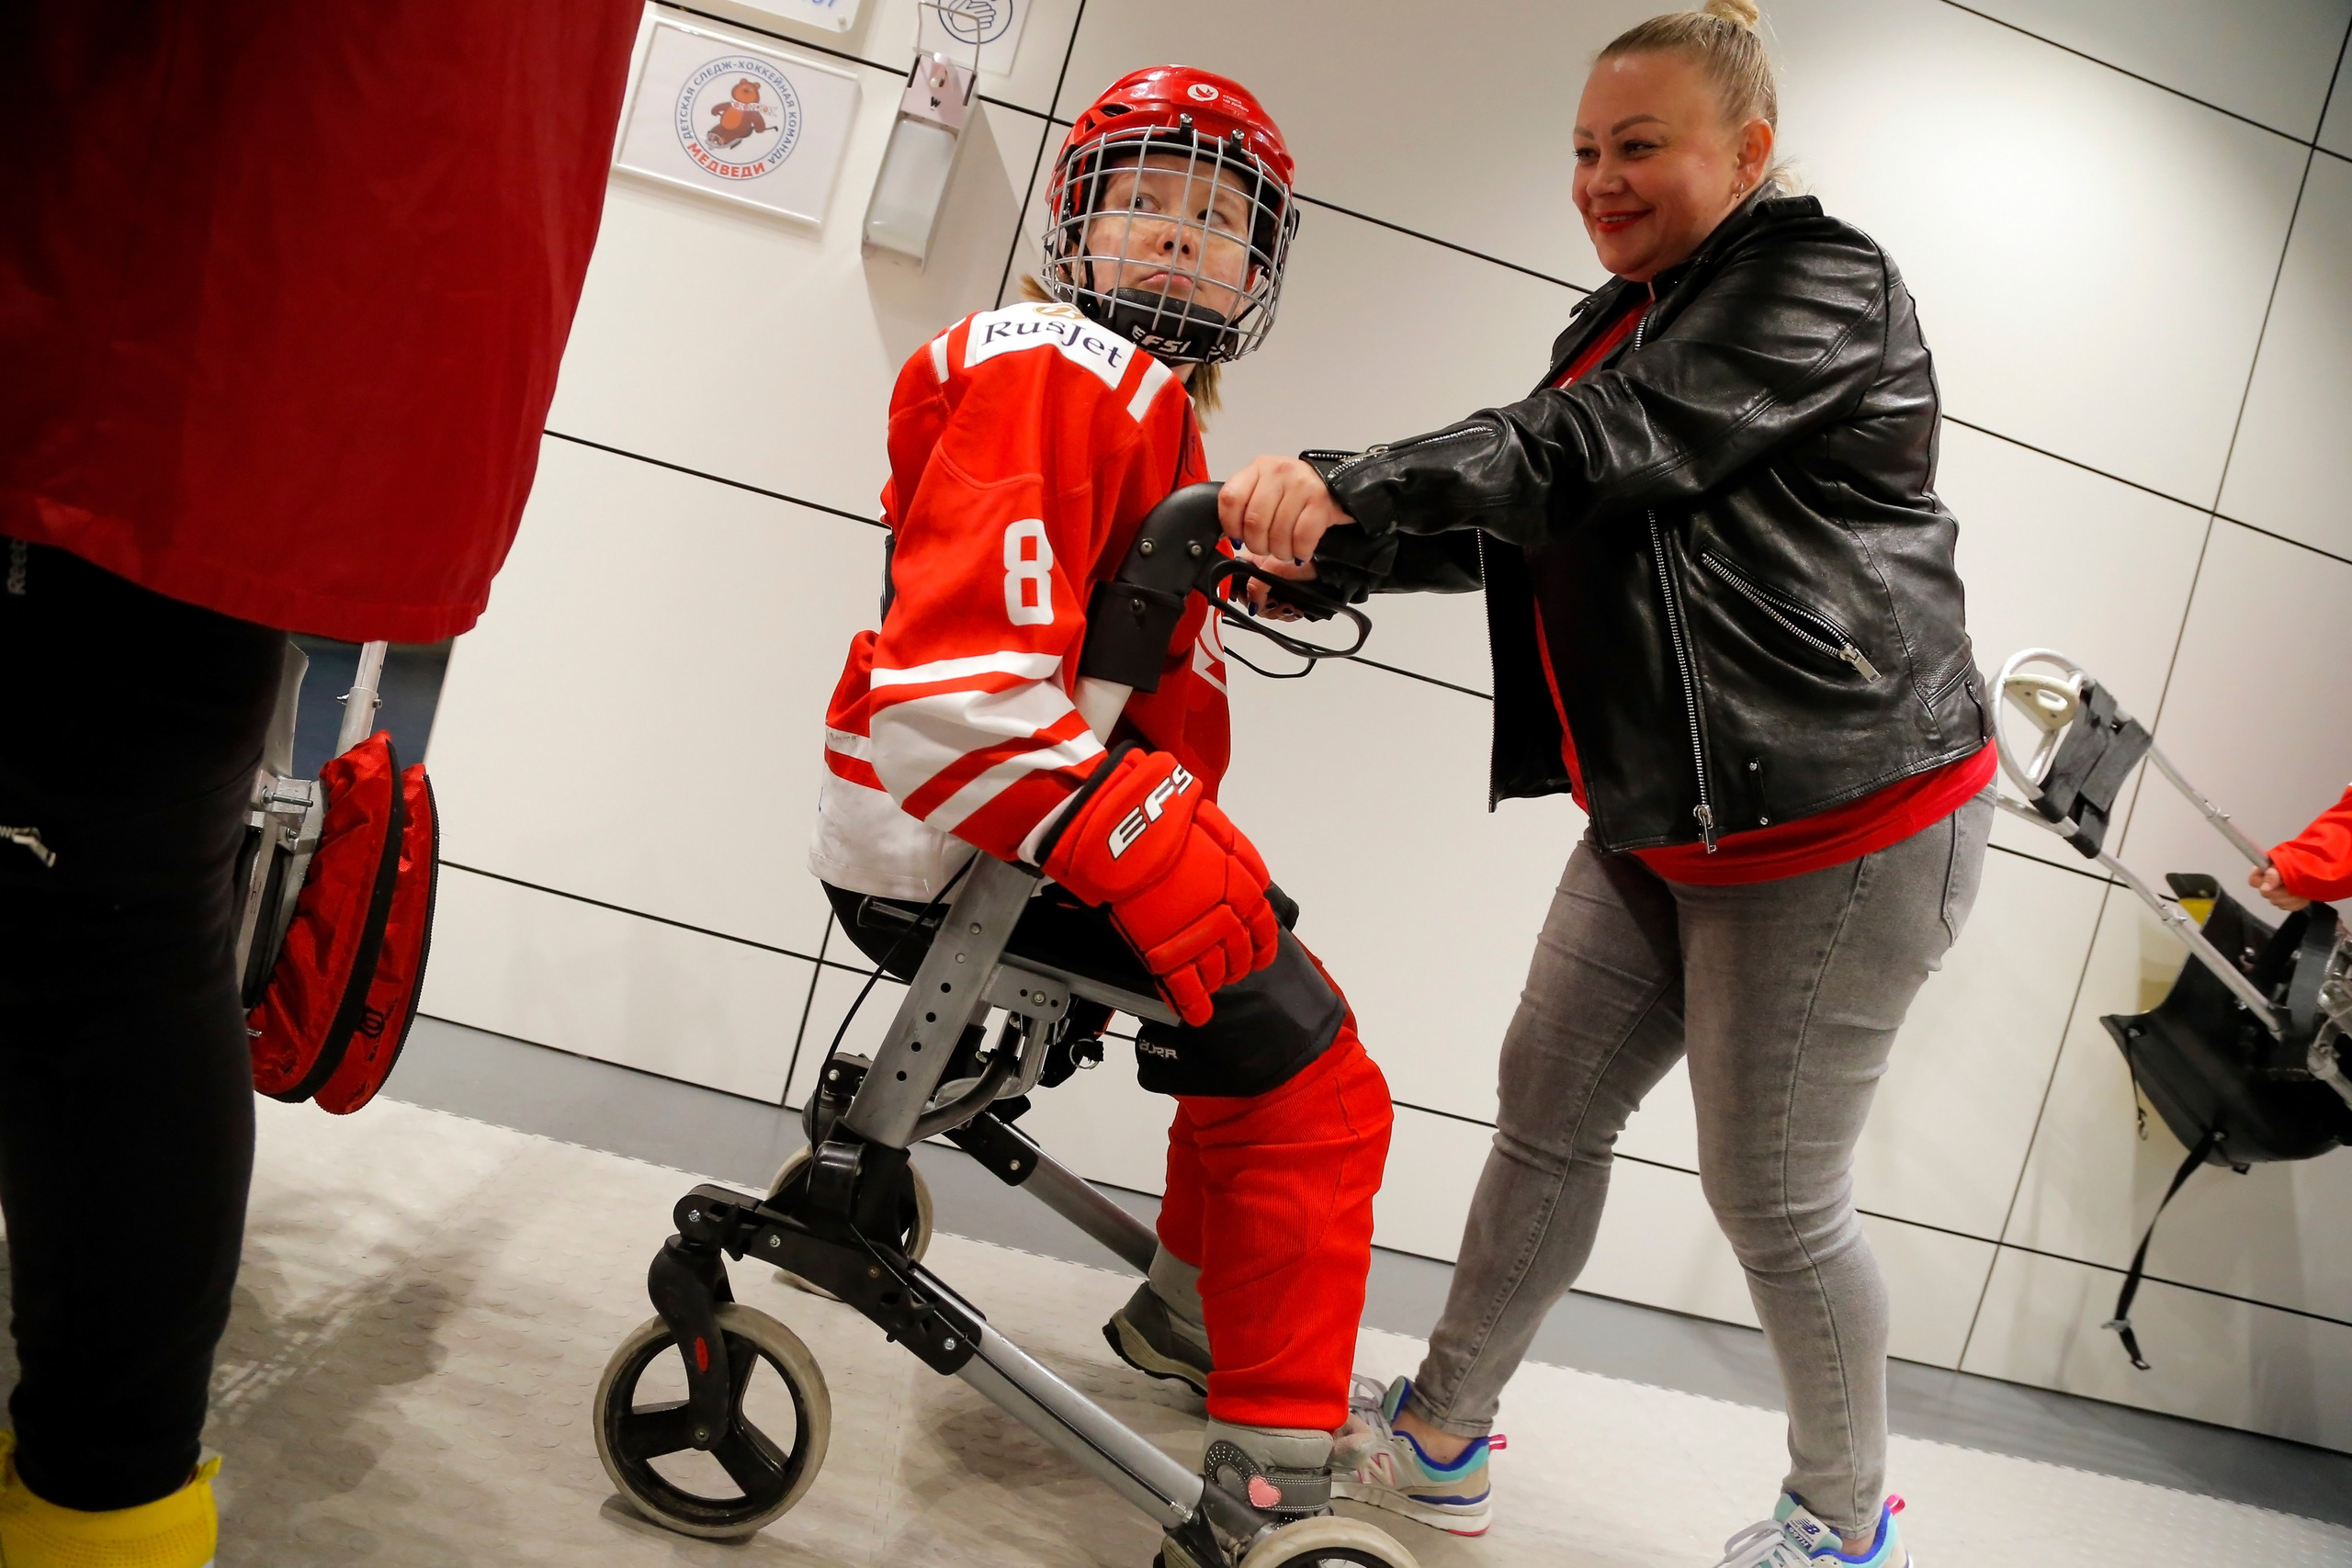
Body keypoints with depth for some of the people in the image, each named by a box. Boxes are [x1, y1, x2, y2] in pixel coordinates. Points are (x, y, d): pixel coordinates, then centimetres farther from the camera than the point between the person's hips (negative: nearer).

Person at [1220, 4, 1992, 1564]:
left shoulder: (1821, 280, -12)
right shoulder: (1626, 322, 16)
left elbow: (1596, 450, -27)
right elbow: (1516, 523, 8)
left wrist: (1346, 485, -36)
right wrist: (1321, 547, -5)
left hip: (1842, 821, -8)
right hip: (1661, 822, 9)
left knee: (1775, 1192, 3)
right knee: (1549, 1112, 11)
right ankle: (1440, 1437, 27)